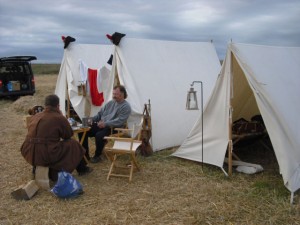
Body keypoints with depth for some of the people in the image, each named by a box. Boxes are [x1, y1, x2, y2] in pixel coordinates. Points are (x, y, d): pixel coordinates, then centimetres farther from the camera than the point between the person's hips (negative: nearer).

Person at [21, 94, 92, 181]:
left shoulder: (35, 116, 11)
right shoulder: (59, 118, -7)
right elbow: (69, 134, 4)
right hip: (46, 155, -6)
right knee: (73, 144, 12)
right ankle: (82, 168, 26)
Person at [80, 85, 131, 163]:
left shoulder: (126, 107, -7)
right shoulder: (110, 103, 16)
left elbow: (120, 121, -18)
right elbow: (100, 113, 20)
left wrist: (105, 124, -23)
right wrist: (92, 119, 2)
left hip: (113, 128, -7)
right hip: (100, 125, 8)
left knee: (99, 135, -35)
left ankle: (97, 156, -9)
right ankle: (85, 154, 5)